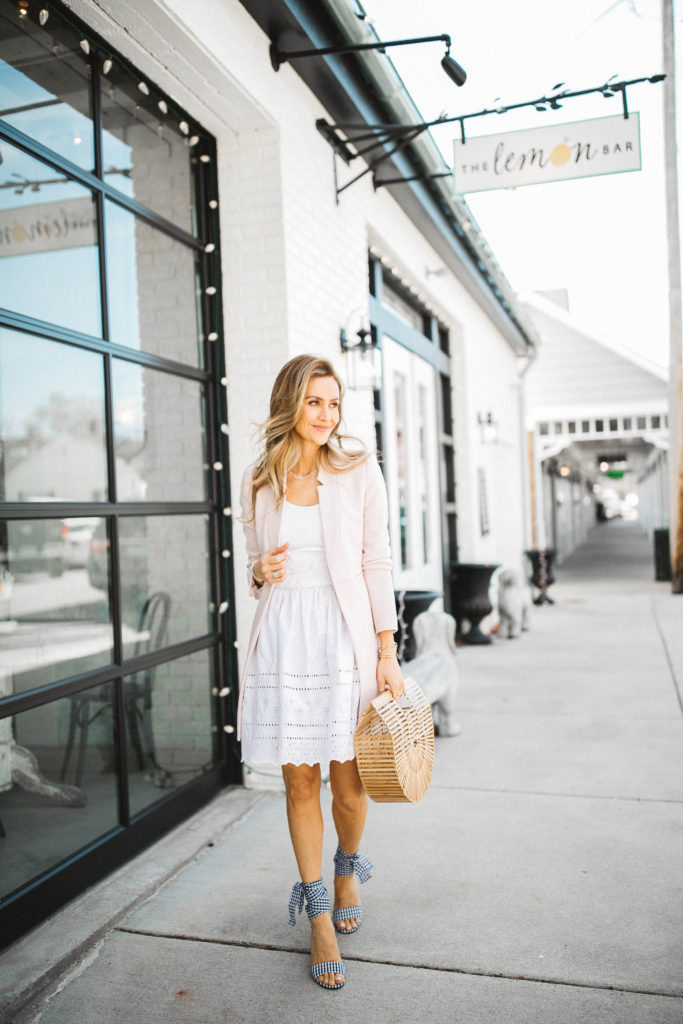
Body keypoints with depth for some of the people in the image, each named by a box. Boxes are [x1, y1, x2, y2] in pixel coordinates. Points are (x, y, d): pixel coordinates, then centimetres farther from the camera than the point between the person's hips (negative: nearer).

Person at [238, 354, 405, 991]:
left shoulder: (359, 471, 0)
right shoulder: (258, 482, 7)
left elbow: (377, 565, -1)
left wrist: (388, 653, -5)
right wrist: (260, 571, -9)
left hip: (345, 637, -1)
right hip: (282, 638, 2)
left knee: (347, 779, 6)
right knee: (299, 779, 6)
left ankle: (347, 868, 39)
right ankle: (319, 917, 23)